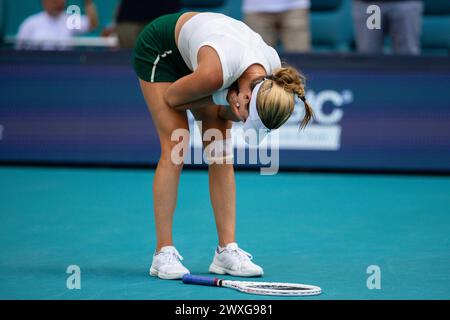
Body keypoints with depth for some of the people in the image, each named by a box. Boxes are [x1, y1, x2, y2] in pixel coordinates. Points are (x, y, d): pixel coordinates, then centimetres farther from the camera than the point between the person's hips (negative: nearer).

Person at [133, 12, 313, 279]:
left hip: (192, 54, 6)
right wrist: (225, 101, -28)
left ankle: (227, 250, -2)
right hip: (158, 50, -6)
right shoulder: (214, 73, -43)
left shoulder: (272, 78, -25)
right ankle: (164, 253, -11)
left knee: (221, 154, -4)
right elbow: (171, 97, -22)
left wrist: (225, 109, -23)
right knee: (175, 150, -14)